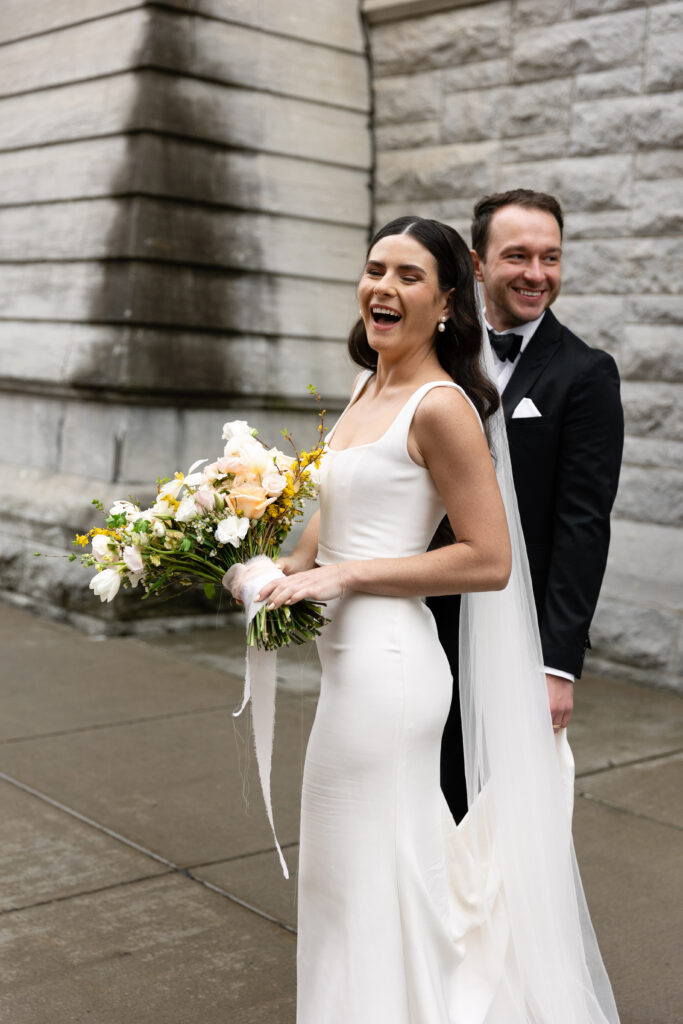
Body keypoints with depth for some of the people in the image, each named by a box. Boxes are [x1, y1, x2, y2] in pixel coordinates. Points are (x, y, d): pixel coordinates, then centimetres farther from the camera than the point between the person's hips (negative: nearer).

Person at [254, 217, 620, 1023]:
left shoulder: (441, 406, -16)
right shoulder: (366, 388, 10)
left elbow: (490, 560, -18)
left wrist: (345, 573, -18)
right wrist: (288, 569, 7)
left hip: (386, 663, -9)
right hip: (351, 655, 9)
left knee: (366, 881, 5)